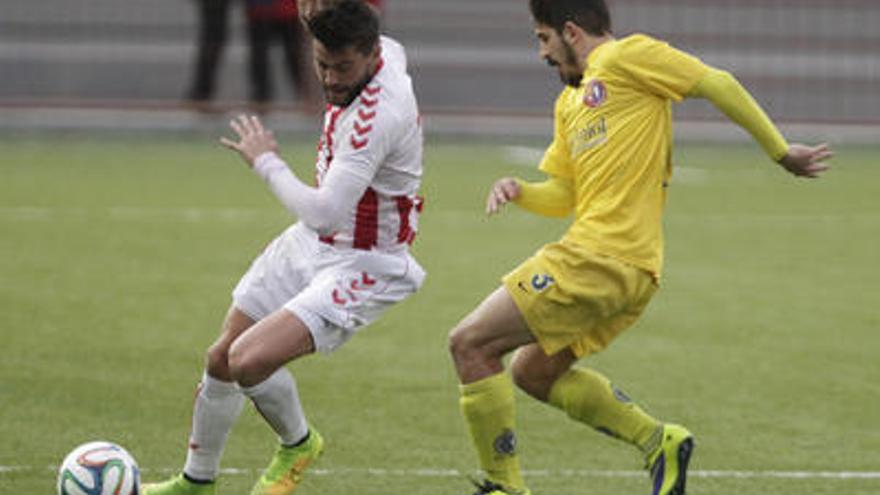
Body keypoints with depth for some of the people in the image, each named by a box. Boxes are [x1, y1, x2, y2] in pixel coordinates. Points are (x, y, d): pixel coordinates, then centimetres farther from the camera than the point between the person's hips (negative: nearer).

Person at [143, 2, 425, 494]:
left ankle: (298, 445, 8)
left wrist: (266, 162, -21)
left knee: (250, 360, -24)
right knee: (221, 359, 15)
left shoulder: (379, 113, -33)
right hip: (309, 245, 9)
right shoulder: (387, 50, -6)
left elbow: (323, 213, -36)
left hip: (361, 268, -9)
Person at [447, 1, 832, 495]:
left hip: (603, 259, -10)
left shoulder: (625, 57, -3)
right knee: (533, 372, 19)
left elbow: (718, 84, -6)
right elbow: (564, 195, 26)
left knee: (470, 344, -10)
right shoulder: (570, 102, 25)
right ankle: (659, 440, 14)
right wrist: (520, 190, 5)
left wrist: (781, 152, -4)